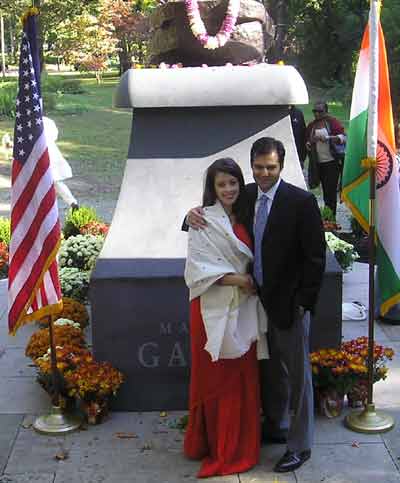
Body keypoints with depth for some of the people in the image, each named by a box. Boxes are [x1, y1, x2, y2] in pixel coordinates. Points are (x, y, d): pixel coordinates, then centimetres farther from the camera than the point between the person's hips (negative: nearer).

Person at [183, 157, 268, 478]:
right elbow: (198, 266, -15)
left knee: (243, 377, 11)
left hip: (244, 307, 6)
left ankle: (241, 442, 26)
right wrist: (235, 279, -19)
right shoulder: (204, 221, -11)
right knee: (215, 378, 4)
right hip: (214, 307, -6)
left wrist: (250, 281, 1)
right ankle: (213, 443, 20)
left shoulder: (244, 217, 9)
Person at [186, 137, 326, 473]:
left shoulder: (302, 202, -13)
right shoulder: (246, 196, 2)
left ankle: (300, 445, 19)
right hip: (257, 299, 5)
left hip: (289, 303, -5)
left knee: (297, 374, 7)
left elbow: (315, 256, -12)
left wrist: (304, 302, -14)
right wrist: (194, 216, -9)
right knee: (269, 369, 20)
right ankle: (275, 426, 39)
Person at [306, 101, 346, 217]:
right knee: (325, 189, 11)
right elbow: (307, 140, 23)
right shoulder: (311, 126, 11)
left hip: (332, 161, -5)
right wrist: (309, 143, -1)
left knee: (331, 189, -8)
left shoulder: (332, 122, -3)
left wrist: (328, 138, -26)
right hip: (318, 163, 5)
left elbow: (343, 137, -12)